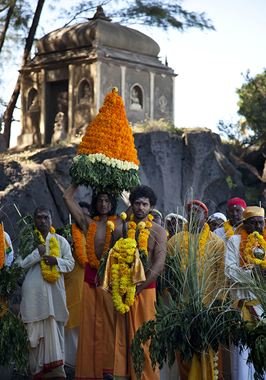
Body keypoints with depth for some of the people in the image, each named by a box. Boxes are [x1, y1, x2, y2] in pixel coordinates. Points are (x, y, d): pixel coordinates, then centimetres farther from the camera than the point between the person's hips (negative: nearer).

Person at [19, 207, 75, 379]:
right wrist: (37, 253, -11)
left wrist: (56, 260, -10)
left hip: (54, 290, 1)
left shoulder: (60, 241, 11)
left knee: (54, 329, -2)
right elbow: (20, 264, 1)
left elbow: (71, 263, 8)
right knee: (36, 329, -2)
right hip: (34, 290, -1)